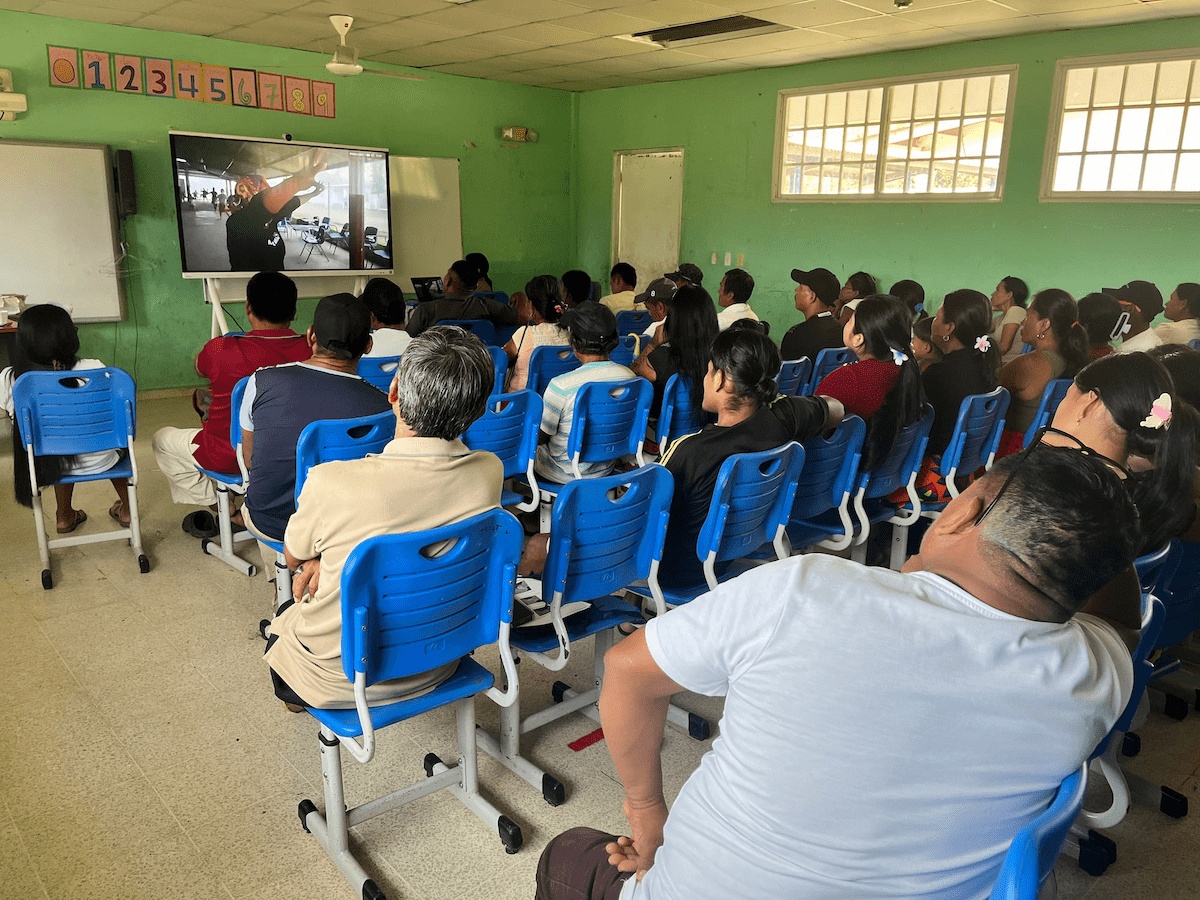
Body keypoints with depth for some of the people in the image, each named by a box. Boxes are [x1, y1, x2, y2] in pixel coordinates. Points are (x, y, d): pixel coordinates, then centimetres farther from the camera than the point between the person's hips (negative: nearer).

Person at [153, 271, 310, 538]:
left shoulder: (222, 350, -23)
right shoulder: (310, 351, -17)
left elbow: (200, 367, 3)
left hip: (229, 458, -4)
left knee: (163, 439, 23)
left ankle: (217, 508, 18)